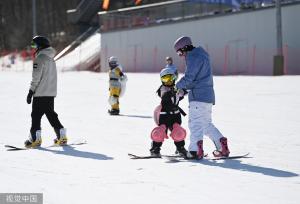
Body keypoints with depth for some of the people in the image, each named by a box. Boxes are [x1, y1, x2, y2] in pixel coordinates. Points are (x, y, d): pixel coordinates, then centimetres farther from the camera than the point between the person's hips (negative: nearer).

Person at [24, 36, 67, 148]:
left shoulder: (40, 58, -12)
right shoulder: (51, 58, 16)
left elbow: (36, 77, -16)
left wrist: (31, 91, -12)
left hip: (40, 93, -9)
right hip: (51, 93, 9)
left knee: (36, 115, -4)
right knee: (51, 114, 13)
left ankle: (35, 138, -7)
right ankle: (62, 136, 10)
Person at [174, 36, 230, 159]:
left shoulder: (194, 57, -12)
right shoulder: (200, 55, 20)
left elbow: (189, 78, -17)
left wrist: (179, 86, 0)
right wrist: (184, 88, 10)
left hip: (198, 96, -10)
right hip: (207, 95, 10)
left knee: (195, 123, -9)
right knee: (207, 124, 16)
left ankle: (196, 150, -13)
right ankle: (222, 147, 15)